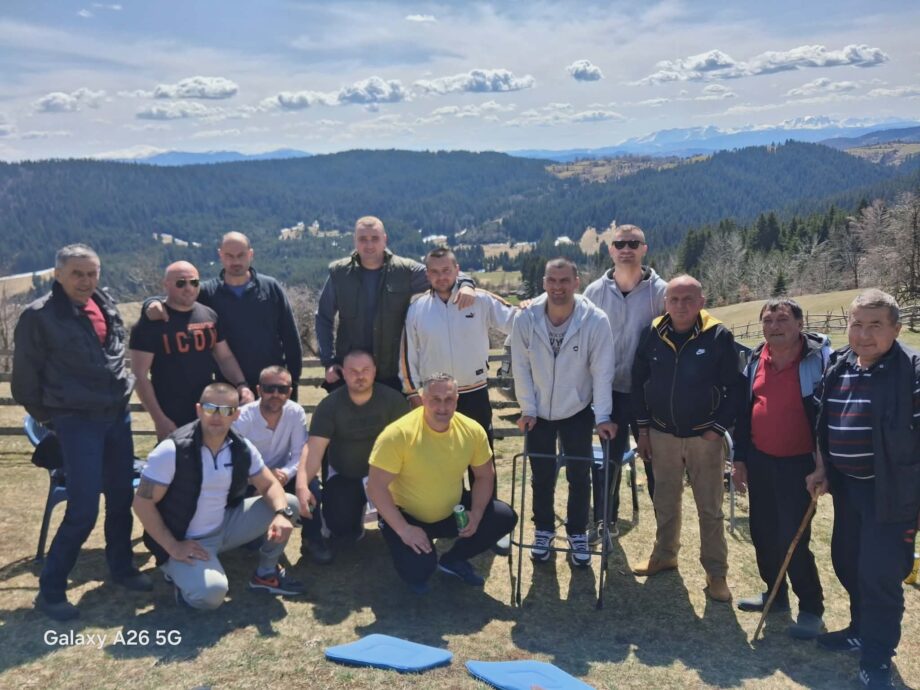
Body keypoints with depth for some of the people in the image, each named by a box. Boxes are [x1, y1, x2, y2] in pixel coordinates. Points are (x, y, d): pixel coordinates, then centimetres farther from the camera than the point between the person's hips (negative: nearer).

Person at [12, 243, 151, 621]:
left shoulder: (107, 306, 6)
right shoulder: (39, 316, -12)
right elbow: (25, 379, -5)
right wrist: (51, 416, 4)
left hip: (118, 415, 6)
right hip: (77, 422, -6)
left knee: (122, 498, 13)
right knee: (83, 510, -8)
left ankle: (121, 567, 32)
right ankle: (50, 589, 8)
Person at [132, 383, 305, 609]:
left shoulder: (242, 448, -6)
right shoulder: (173, 450, -22)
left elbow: (270, 485, 1)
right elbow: (142, 503, -17)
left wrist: (282, 514, -21)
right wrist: (173, 547, -20)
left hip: (224, 527, 6)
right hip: (186, 541, -5)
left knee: (289, 504, -6)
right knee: (211, 593, -33)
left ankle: (266, 573, 13)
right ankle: (182, 573, 3)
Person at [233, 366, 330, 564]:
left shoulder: (296, 413, -13)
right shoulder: (242, 418, -19)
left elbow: (300, 455, -13)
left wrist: (285, 473, -35)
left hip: (281, 475, 2)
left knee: (311, 484, -30)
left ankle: (312, 539, -9)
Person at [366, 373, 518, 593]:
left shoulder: (472, 430, -12)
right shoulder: (398, 434, -26)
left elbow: (484, 476, 2)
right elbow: (376, 487, -23)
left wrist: (476, 514, -13)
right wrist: (403, 530, -27)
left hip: (452, 512, 5)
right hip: (407, 516, -5)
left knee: (505, 517, -10)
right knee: (419, 569, -28)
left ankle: (452, 560, 11)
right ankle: (418, 566, 12)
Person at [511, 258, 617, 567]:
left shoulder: (595, 320, -21)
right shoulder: (526, 318, -18)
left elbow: (602, 371, -15)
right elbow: (521, 368, -9)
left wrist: (602, 417, -15)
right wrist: (527, 409, -8)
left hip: (578, 411, -1)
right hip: (539, 412, 1)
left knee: (579, 475, 10)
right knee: (542, 476, 13)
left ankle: (577, 533, 31)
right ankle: (543, 530, 34)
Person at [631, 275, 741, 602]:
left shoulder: (719, 337, -12)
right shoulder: (654, 335, -3)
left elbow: (734, 388, -8)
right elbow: (638, 381, 5)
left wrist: (718, 428, -11)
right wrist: (642, 428, 5)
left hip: (704, 436, -3)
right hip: (662, 434, 3)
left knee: (710, 508, 6)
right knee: (665, 502, 17)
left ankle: (716, 573, 19)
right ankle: (665, 555, 35)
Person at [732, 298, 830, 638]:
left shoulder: (819, 359, -13)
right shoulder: (756, 359, 5)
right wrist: (739, 458, 11)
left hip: (799, 463, -6)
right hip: (760, 461, 6)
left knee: (793, 539, -5)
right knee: (763, 533, 14)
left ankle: (811, 608, 14)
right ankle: (775, 594, 33)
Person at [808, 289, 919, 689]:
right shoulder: (837, 367, 5)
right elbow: (823, 424, 14)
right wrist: (821, 469, 10)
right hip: (847, 486, 7)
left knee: (880, 574, -2)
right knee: (847, 563, 17)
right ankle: (862, 631, 39)